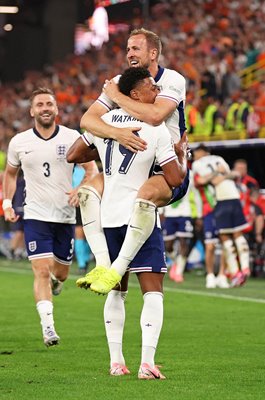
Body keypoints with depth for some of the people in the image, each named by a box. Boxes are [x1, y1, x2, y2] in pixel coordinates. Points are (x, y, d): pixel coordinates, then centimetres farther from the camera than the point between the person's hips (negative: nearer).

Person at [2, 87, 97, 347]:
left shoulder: (72, 138, -4)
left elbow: (91, 169, 2)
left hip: (65, 215, 1)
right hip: (35, 215, -1)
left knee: (61, 273, 12)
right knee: (42, 270, -15)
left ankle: (54, 281, 49)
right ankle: (48, 326, -16)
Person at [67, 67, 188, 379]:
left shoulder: (103, 122, 6)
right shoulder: (157, 129, -9)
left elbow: (71, 156, 16)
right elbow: (174, 179, -11)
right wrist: (182, 153, 7)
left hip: (108, 217, 5)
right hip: (139, 216, -5)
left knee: (117, 291, 17)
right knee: (153, 291, -4)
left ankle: (116, 361, 12)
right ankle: (147, 362, -17)